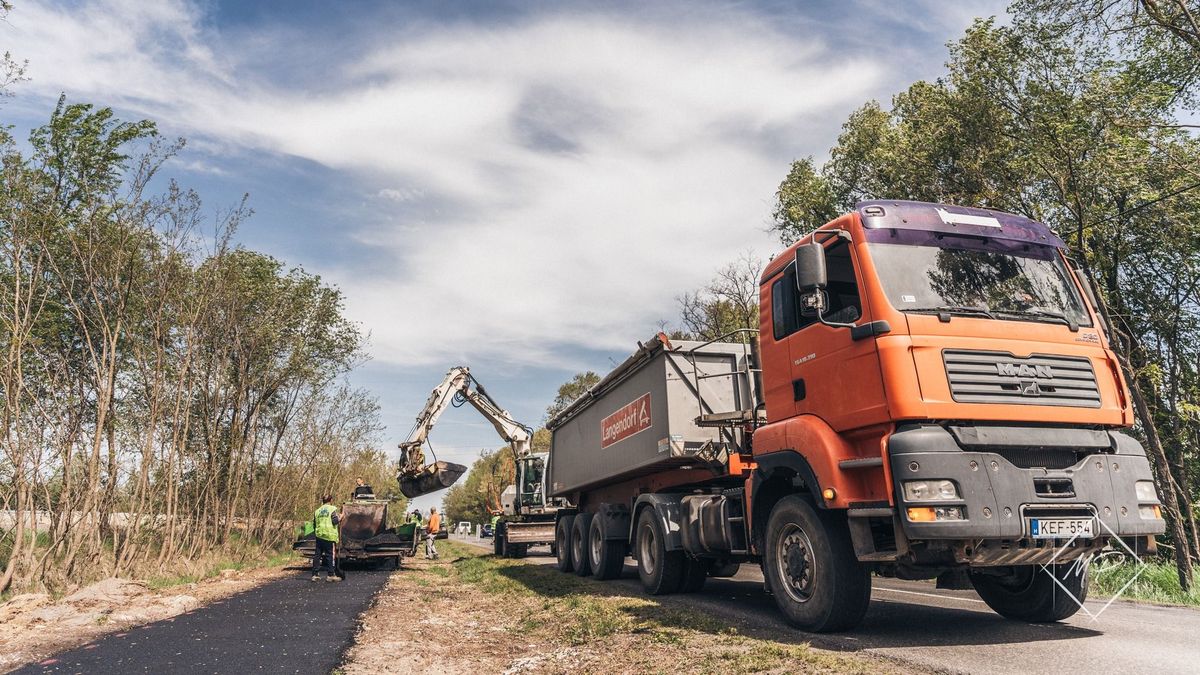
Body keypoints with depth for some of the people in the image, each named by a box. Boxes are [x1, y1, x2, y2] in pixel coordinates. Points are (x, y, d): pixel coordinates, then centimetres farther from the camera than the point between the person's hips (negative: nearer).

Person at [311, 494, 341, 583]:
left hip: (319, 535, 5)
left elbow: (314, 525, 15)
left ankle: (315, 574, 11)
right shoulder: (332, 509, -4)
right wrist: (340, 518, 5)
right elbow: (335, 521, -13)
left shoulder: (318, 511, 13)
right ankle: (330, 575, 0)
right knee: (330, 555, -1)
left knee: (317, 555, 9)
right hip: (329, 535, -5)